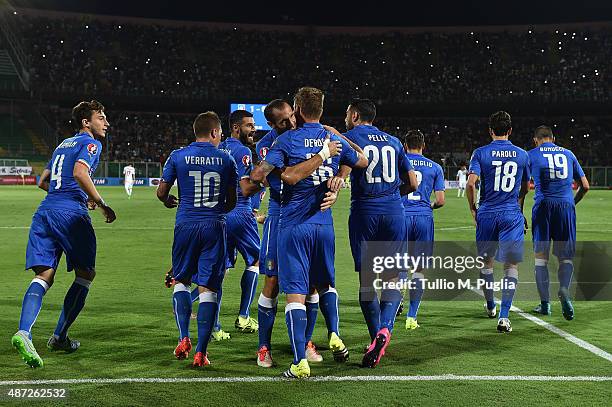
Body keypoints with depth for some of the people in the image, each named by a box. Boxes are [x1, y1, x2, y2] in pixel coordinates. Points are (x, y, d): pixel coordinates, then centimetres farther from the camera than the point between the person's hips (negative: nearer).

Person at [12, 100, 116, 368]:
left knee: (44, 276, -3)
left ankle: (24, 332, -25)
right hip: (71, 214, -7)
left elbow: (43, 182, 33)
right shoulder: (90, 143, 3)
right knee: (85, 274, 10)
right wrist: (100, 203, -9)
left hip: (45, 212, 7)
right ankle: (59, 336, 12)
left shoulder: (63, 144, 28)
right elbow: (80, 172, -17)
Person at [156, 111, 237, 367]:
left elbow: (161, 192, 8)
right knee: (208, 289, 2)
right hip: (215, 226, 0)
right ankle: (200, 352, 0)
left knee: (181, 281, 18)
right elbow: (231, 202, 11)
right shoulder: (226, 160, 4)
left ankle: (184, 339, 6)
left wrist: (168, 201, 31)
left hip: (186, 224, 0)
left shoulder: (178, 156, 2)